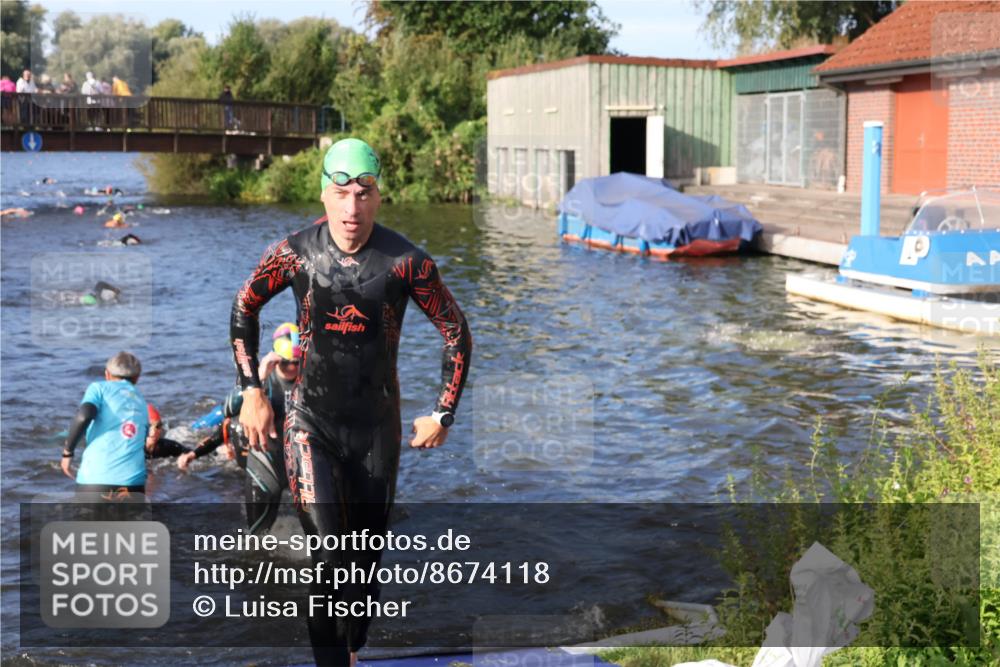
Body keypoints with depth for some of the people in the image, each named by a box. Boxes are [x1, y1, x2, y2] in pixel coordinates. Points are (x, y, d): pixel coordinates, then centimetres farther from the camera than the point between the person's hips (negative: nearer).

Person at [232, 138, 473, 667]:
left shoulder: (405, 261, -11)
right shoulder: (295, 253, -8)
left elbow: (456, 332, 1)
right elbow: (243, 309, 9)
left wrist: (443, 414, 2)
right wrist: (252, 392, 5)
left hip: (377, 428, 1)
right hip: (310, 424, -1)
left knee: (366, 557, 11)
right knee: (327, 557, -14)